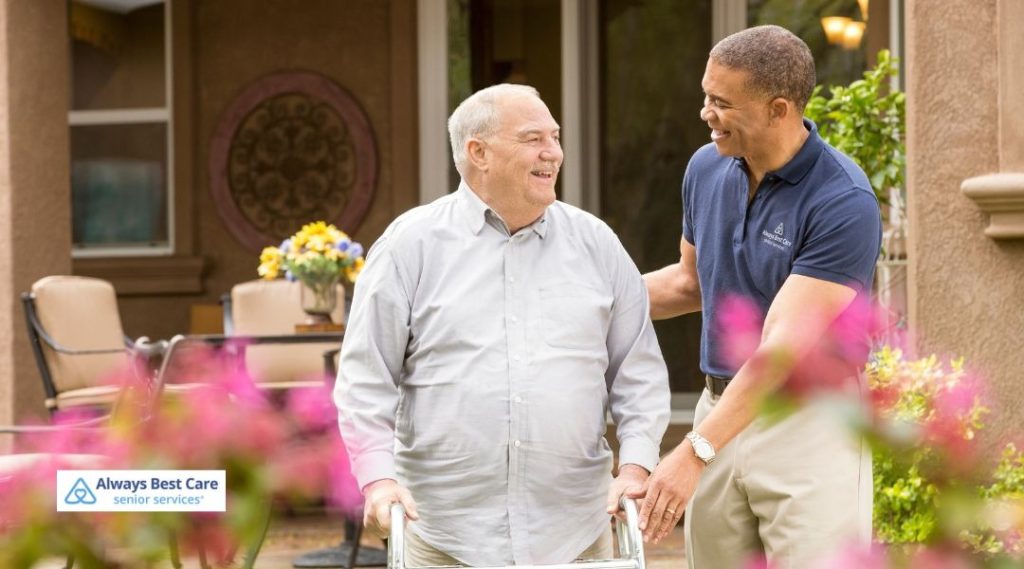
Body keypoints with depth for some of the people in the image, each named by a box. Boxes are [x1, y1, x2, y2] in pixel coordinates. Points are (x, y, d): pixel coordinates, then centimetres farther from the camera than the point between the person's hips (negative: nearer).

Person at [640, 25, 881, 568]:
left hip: (809, 419, -6)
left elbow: (784, 347, -24)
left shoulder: (843, 202, -19)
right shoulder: (706, 168, 4)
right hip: (722, 410, 7)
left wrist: (695, 451, -29)